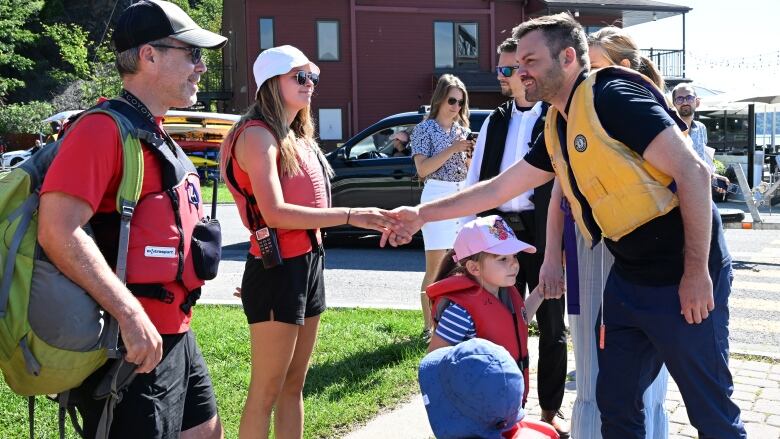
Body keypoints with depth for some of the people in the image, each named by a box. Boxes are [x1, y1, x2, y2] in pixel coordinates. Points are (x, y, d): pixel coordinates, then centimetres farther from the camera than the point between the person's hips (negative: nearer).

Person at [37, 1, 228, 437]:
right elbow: (58, 231, -26)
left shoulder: (159, 137, 15)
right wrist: (130, 314, -29)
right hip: (133, 342, -10)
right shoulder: (105, 128, -15)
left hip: (177, 335, 10)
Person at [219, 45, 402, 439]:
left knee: (294, 385, 15)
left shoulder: (298, 137, 15)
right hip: (277, 270, -9)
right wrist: (350, 216, -24)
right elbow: (275, 213, -23)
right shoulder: (258, 135, -12)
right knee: (266, 392, -2)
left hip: (309, 264, 9)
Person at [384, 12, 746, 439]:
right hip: (628, 279, 8)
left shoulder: (613, 97, -15)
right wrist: (421, 214, 16)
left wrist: (696, 272, -19)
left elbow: (692, 172, -19)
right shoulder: (556, 128, 10)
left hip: (683, 279, -8)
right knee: (615, 403, 14)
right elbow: (499, 188, 17)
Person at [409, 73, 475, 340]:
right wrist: (452, 149, -16)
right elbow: (422, 169, -11)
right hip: (438, 197, -6)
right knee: (435, 268, -6)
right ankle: (429, 327, 1)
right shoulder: (425, 129, -2)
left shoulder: (462, 129, 14)